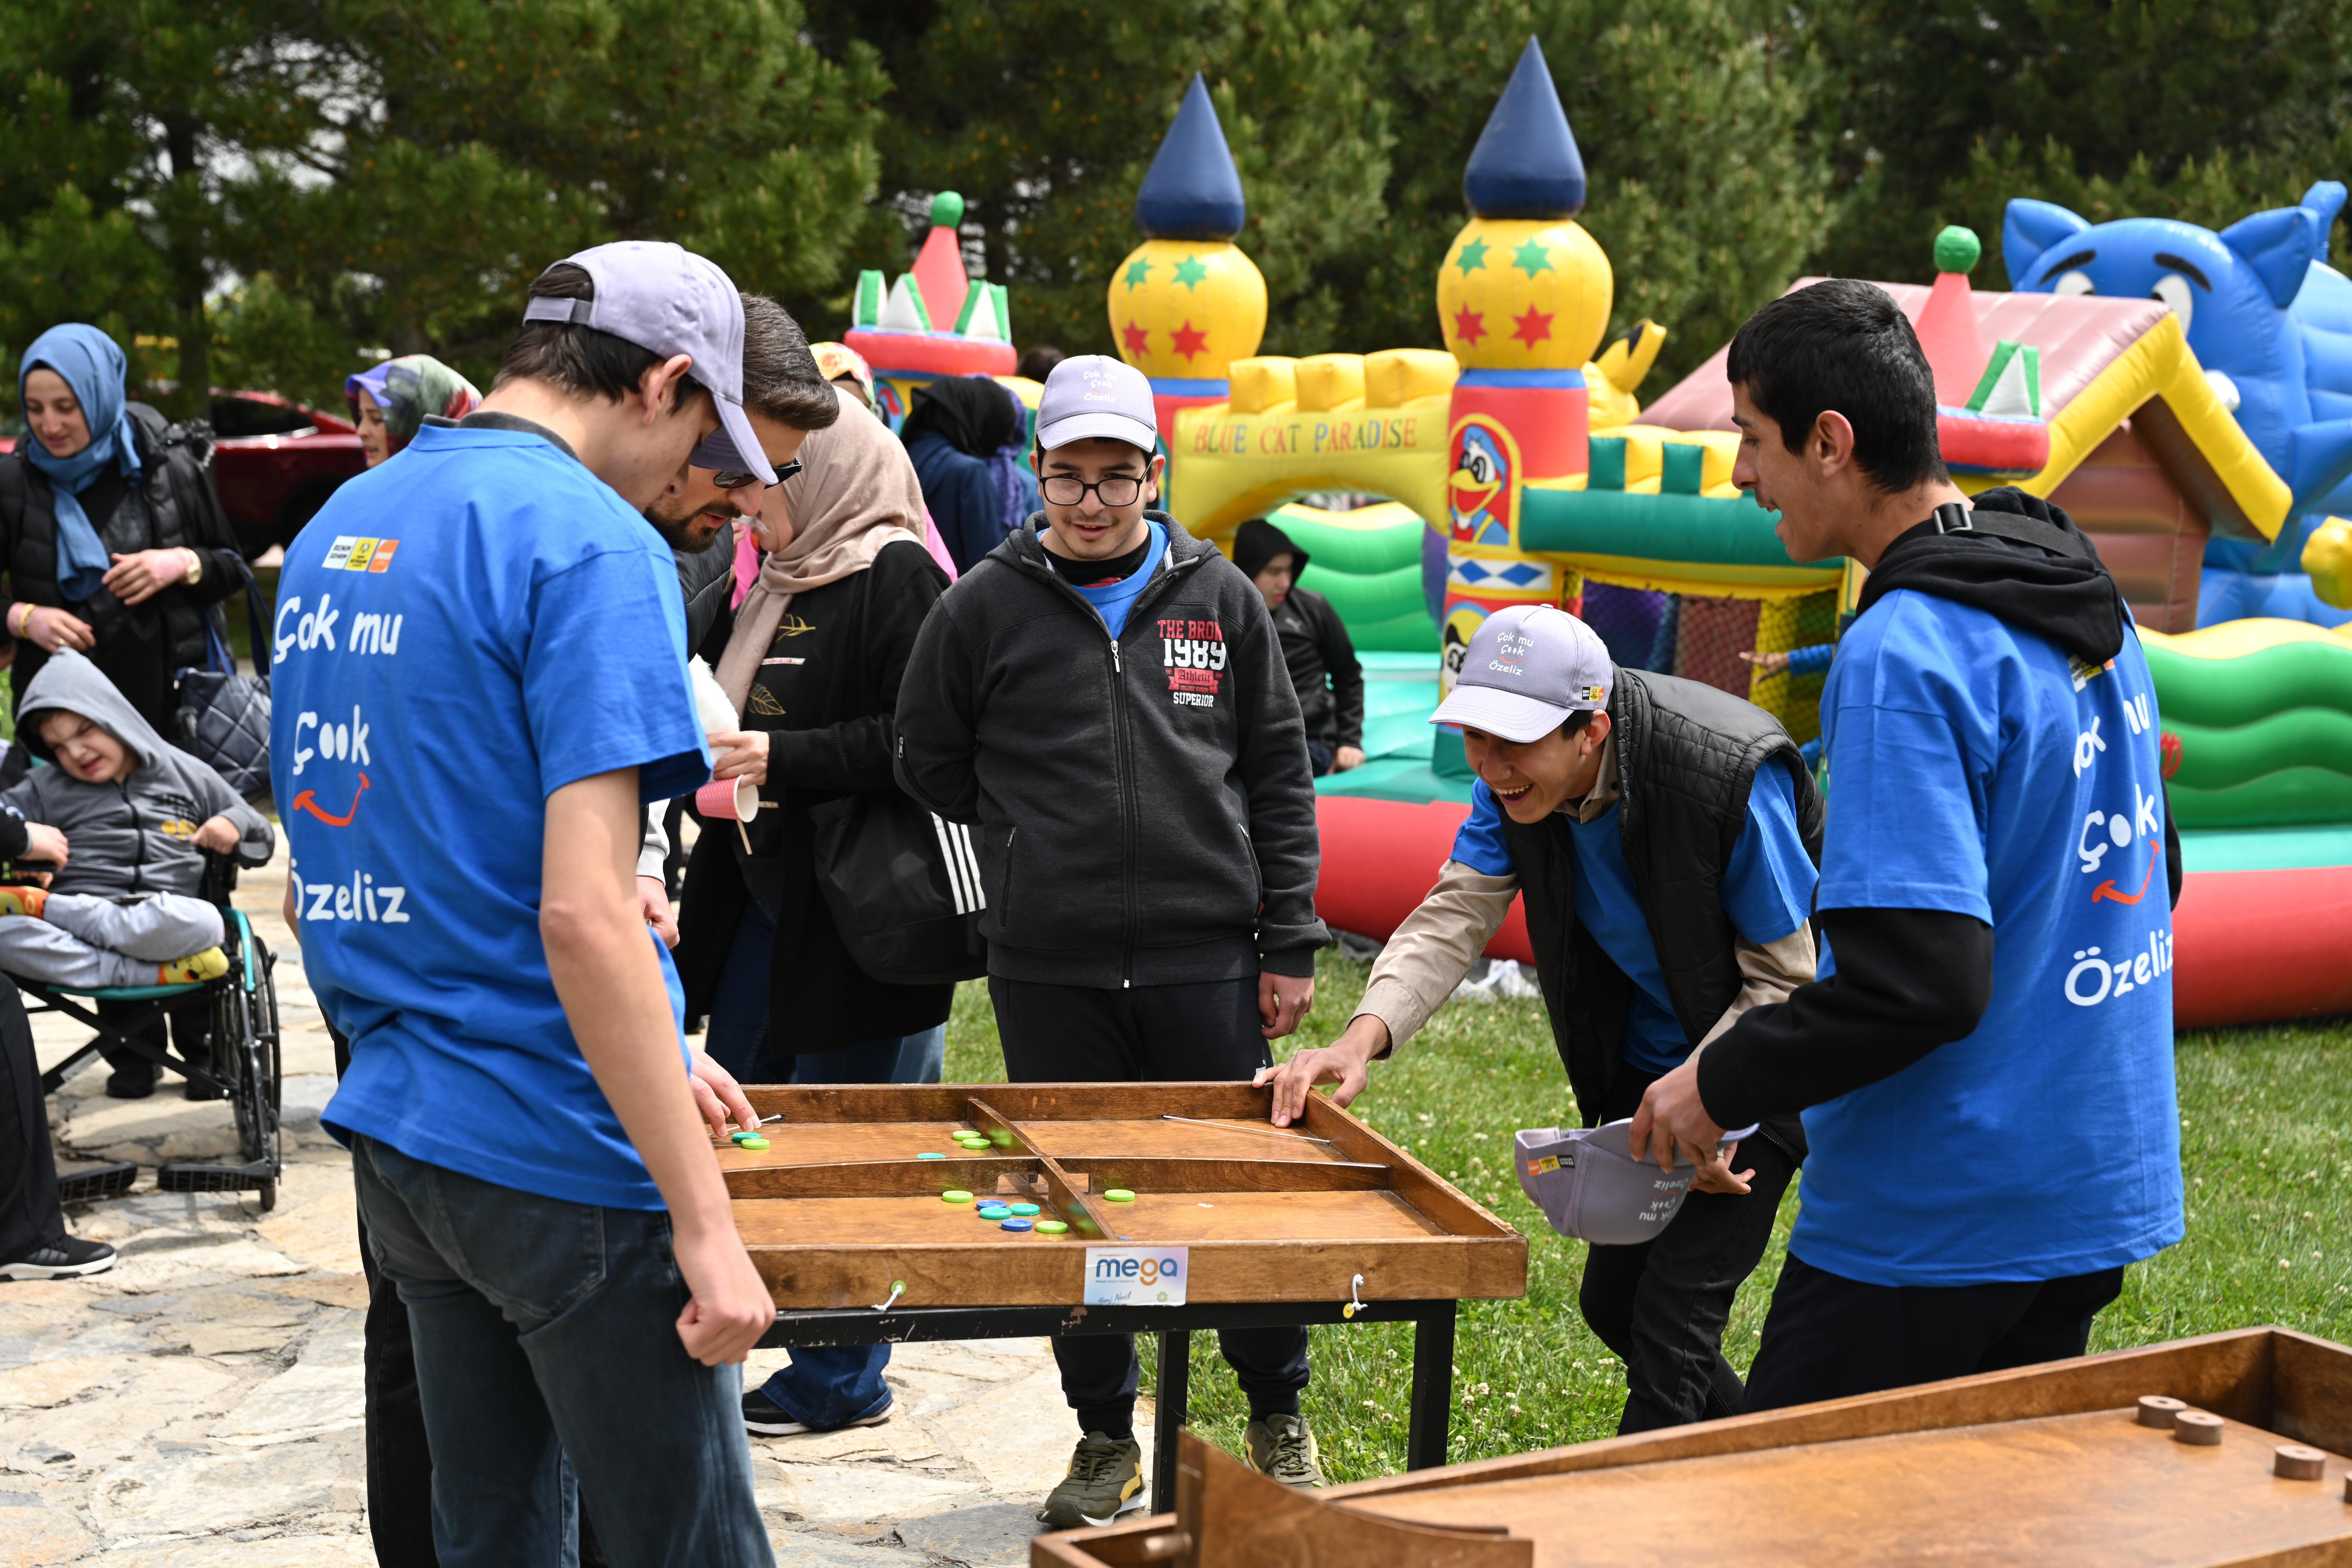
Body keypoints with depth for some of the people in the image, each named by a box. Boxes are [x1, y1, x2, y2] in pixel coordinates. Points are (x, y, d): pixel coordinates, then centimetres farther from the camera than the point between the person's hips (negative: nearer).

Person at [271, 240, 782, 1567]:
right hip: (558, 1159, -8)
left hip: (395, 1139, 8)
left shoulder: (337, 529, 12)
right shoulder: (593, 544, -15)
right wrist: (707, 1225, -20)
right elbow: (582, 914, -23)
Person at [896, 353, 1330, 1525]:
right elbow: (930, 765, 12)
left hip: (1208, 961, 1)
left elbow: (1278, 773, 8)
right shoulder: (986, 606, 1)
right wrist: (1040, 843, 9)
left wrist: (1289, 942, 3)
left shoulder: (1220, 596, 6)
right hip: (1049, 972, 0)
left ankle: (1278, 1416, 26)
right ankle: (1106, 1438, 22)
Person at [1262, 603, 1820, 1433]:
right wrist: (1364, 1035, -34)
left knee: (1672, 1317, -14)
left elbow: (1787, 981, -22)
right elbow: (1455, 914, -17)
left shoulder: (1731, 779, -32)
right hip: (1641, 1067, 7)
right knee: (1612, 1300, 16)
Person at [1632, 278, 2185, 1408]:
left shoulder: (1903, 656, -22)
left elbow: (1916, 983, -27)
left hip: (1934, 1224, -9)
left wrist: (1721, 1082, -13)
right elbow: (2142, 864, 19)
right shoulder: (2084, 600, 8)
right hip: (2099, 1182, 9)